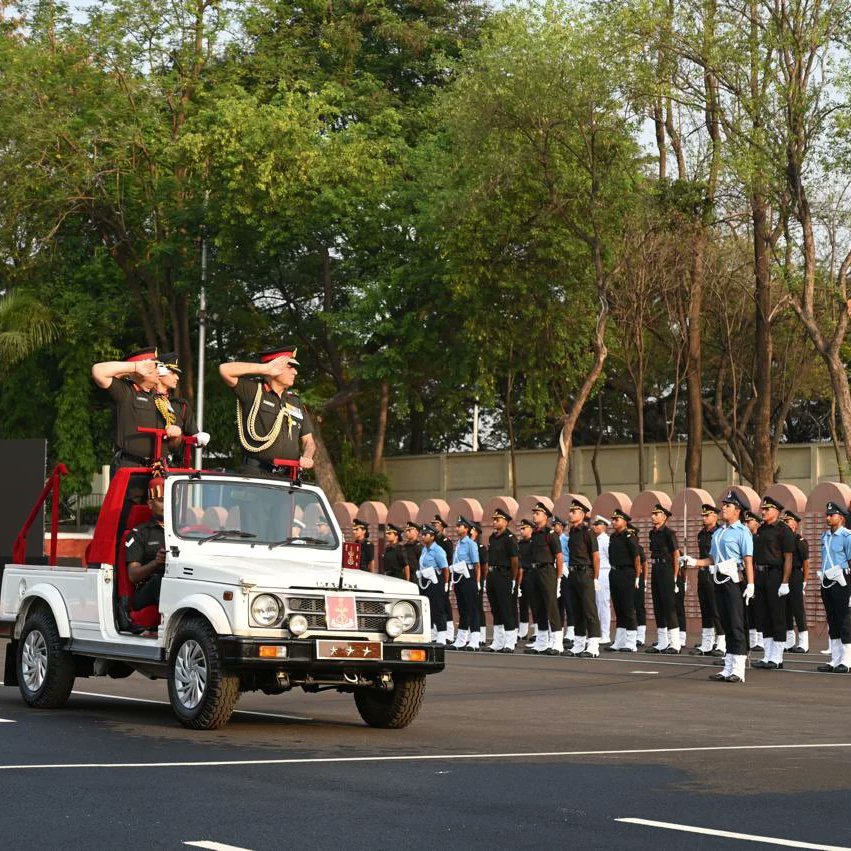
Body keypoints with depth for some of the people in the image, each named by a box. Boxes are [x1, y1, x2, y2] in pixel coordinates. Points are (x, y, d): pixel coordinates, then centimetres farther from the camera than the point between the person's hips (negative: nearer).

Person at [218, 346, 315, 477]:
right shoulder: (252, 391, 5)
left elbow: (308, 441, 23)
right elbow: (225, 370, -10)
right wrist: (265, 368, -5)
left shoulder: (296, 402, 21)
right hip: (255, 473, -5)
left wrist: (306, 457, -2)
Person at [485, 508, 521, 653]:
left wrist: (514, 580, -15)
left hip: (505, 577, -9)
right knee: (496, 611, 13)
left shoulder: (509, 538, -10)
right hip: (492, 576, 9)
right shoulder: (492, 538, 14)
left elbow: (515, 560, -13)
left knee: (508, 611, -6)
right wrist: (489, 574, 13)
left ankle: (510, 644, -4)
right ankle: (497, 643, 19)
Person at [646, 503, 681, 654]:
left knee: (669, 606, -7)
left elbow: (676, 554, -12)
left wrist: (675, 576, -13)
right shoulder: (653, 533, 13)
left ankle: (674, 644, -3)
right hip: (656, 570, 8)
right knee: (658, 607, 9)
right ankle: (662, 643, 15)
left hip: (666, 570, -8)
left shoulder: (668, 532, -10)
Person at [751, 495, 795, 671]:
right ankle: (767, 656, 16)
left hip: (775, 575, -8)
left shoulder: (783, 530, -7)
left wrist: (785, 582, -18)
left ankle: (777, 658, 1)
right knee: (762, 617, 9)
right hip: (759, 576, 8)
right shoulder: (761, 530, 16)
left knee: (777, 617, -3)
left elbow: (788, 558, -12)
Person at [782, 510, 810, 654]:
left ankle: (804, 644, 0)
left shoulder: (800, 541, -5)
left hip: (795, 577, -6)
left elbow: (806, 563, -7)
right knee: (785, 610, 9)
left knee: (798, 610, -4)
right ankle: (789, 643, 16)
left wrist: (804, 581, -11)